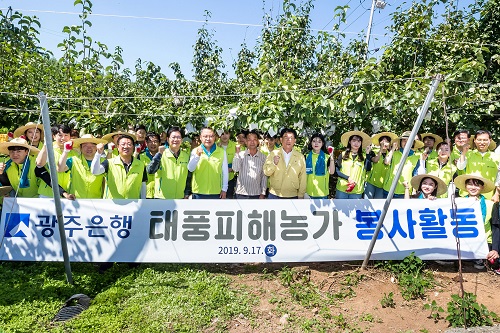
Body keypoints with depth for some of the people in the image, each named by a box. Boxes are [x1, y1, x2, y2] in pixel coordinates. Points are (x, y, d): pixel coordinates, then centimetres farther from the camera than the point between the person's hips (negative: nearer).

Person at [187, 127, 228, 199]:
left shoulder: (221, 152, -1)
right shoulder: (195, 151, 0)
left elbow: (225, 172, 4)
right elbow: (190, 169, -11)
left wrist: (224, 189, 4)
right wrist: (197, 156, -25)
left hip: (216, 193, 0)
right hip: (199, 192, 0)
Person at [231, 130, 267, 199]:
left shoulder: (263, 157, 1)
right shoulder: (241, 155, -2)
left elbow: (264, 176, 4)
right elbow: (235, 169, -15)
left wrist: (263, 193, 1)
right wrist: (237, 153, -16)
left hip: (256, 194, 1)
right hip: (241, 194, -1)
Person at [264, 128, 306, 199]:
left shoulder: (300, 157, 2)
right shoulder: (273, 154, 1)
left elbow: (303, 178, 3)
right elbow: (266, 172, -2)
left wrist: (301, 195, 1)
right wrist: (274, 163, -19)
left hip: (293, 196, 0)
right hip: (274, 195, 0)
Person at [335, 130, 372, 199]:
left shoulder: (363, 157, 5)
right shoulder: (343, 154, 3)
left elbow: (368, 169, -13)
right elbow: (336, 170, 0)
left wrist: (368, 154, -13)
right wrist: (348, 178, -12)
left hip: (356, 191, 1)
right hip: (342, 189, 0)